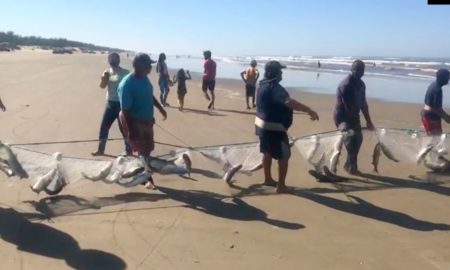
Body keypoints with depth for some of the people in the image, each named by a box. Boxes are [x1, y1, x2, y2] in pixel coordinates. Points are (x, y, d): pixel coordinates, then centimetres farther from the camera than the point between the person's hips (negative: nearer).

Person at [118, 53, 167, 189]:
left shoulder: (144, 77, -2)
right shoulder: (127, 84, -26)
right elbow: (125, 110, -24)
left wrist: (160, 108, 22)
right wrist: (130, 131, -25)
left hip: (146, 119, 8)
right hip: (134, 121, -8)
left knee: (148, 149, 17)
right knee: (142, 151, 1)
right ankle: (148, 178, 17)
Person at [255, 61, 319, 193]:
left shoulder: (264, 85, 7)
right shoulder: (274, 88, -25)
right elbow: (288, 102, -41)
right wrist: (309, 110, -44)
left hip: (263, 125, 10)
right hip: (274, 128, -10)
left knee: (268, 152, 22)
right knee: (284, 156, 2)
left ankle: (268, 179, 35)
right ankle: (281, 186, 7)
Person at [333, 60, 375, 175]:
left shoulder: (361, 84, 4)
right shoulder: (345, 84, -24)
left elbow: (363, 104, 10)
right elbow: (349, 107, -26)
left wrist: (368, 122, 11)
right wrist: (357, 123, -24)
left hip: (352, 115, 9)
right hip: (342, 116, -9)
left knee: (358, 138, 14)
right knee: (351, 134, -30)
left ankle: (350, 165, 31)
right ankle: (351, 166, -18)